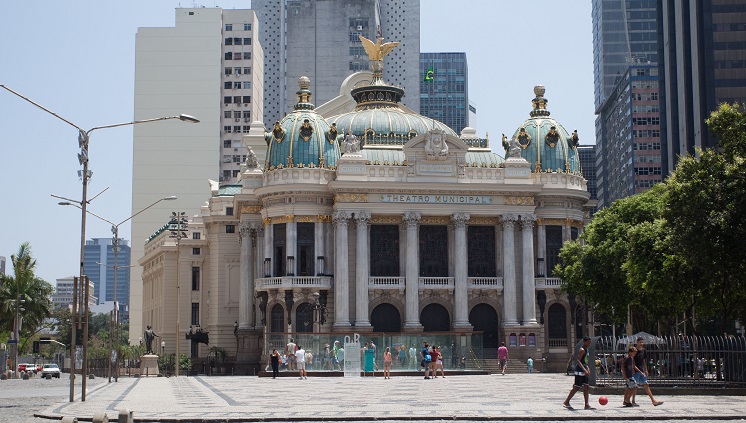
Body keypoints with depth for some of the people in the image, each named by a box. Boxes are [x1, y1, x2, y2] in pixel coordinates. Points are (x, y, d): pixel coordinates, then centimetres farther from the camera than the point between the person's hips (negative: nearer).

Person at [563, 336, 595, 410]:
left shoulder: (586, 350, 15)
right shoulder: (582, 350, -14)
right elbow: (578, 360, -23)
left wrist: (588, 369, 15)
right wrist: (584, 370, -29)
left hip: (584, 371, 9)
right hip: (580, 371, -9)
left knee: (586, 387, 5)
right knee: (576, 388, -5)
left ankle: (587, 405, 5)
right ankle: (566, 402, 3)